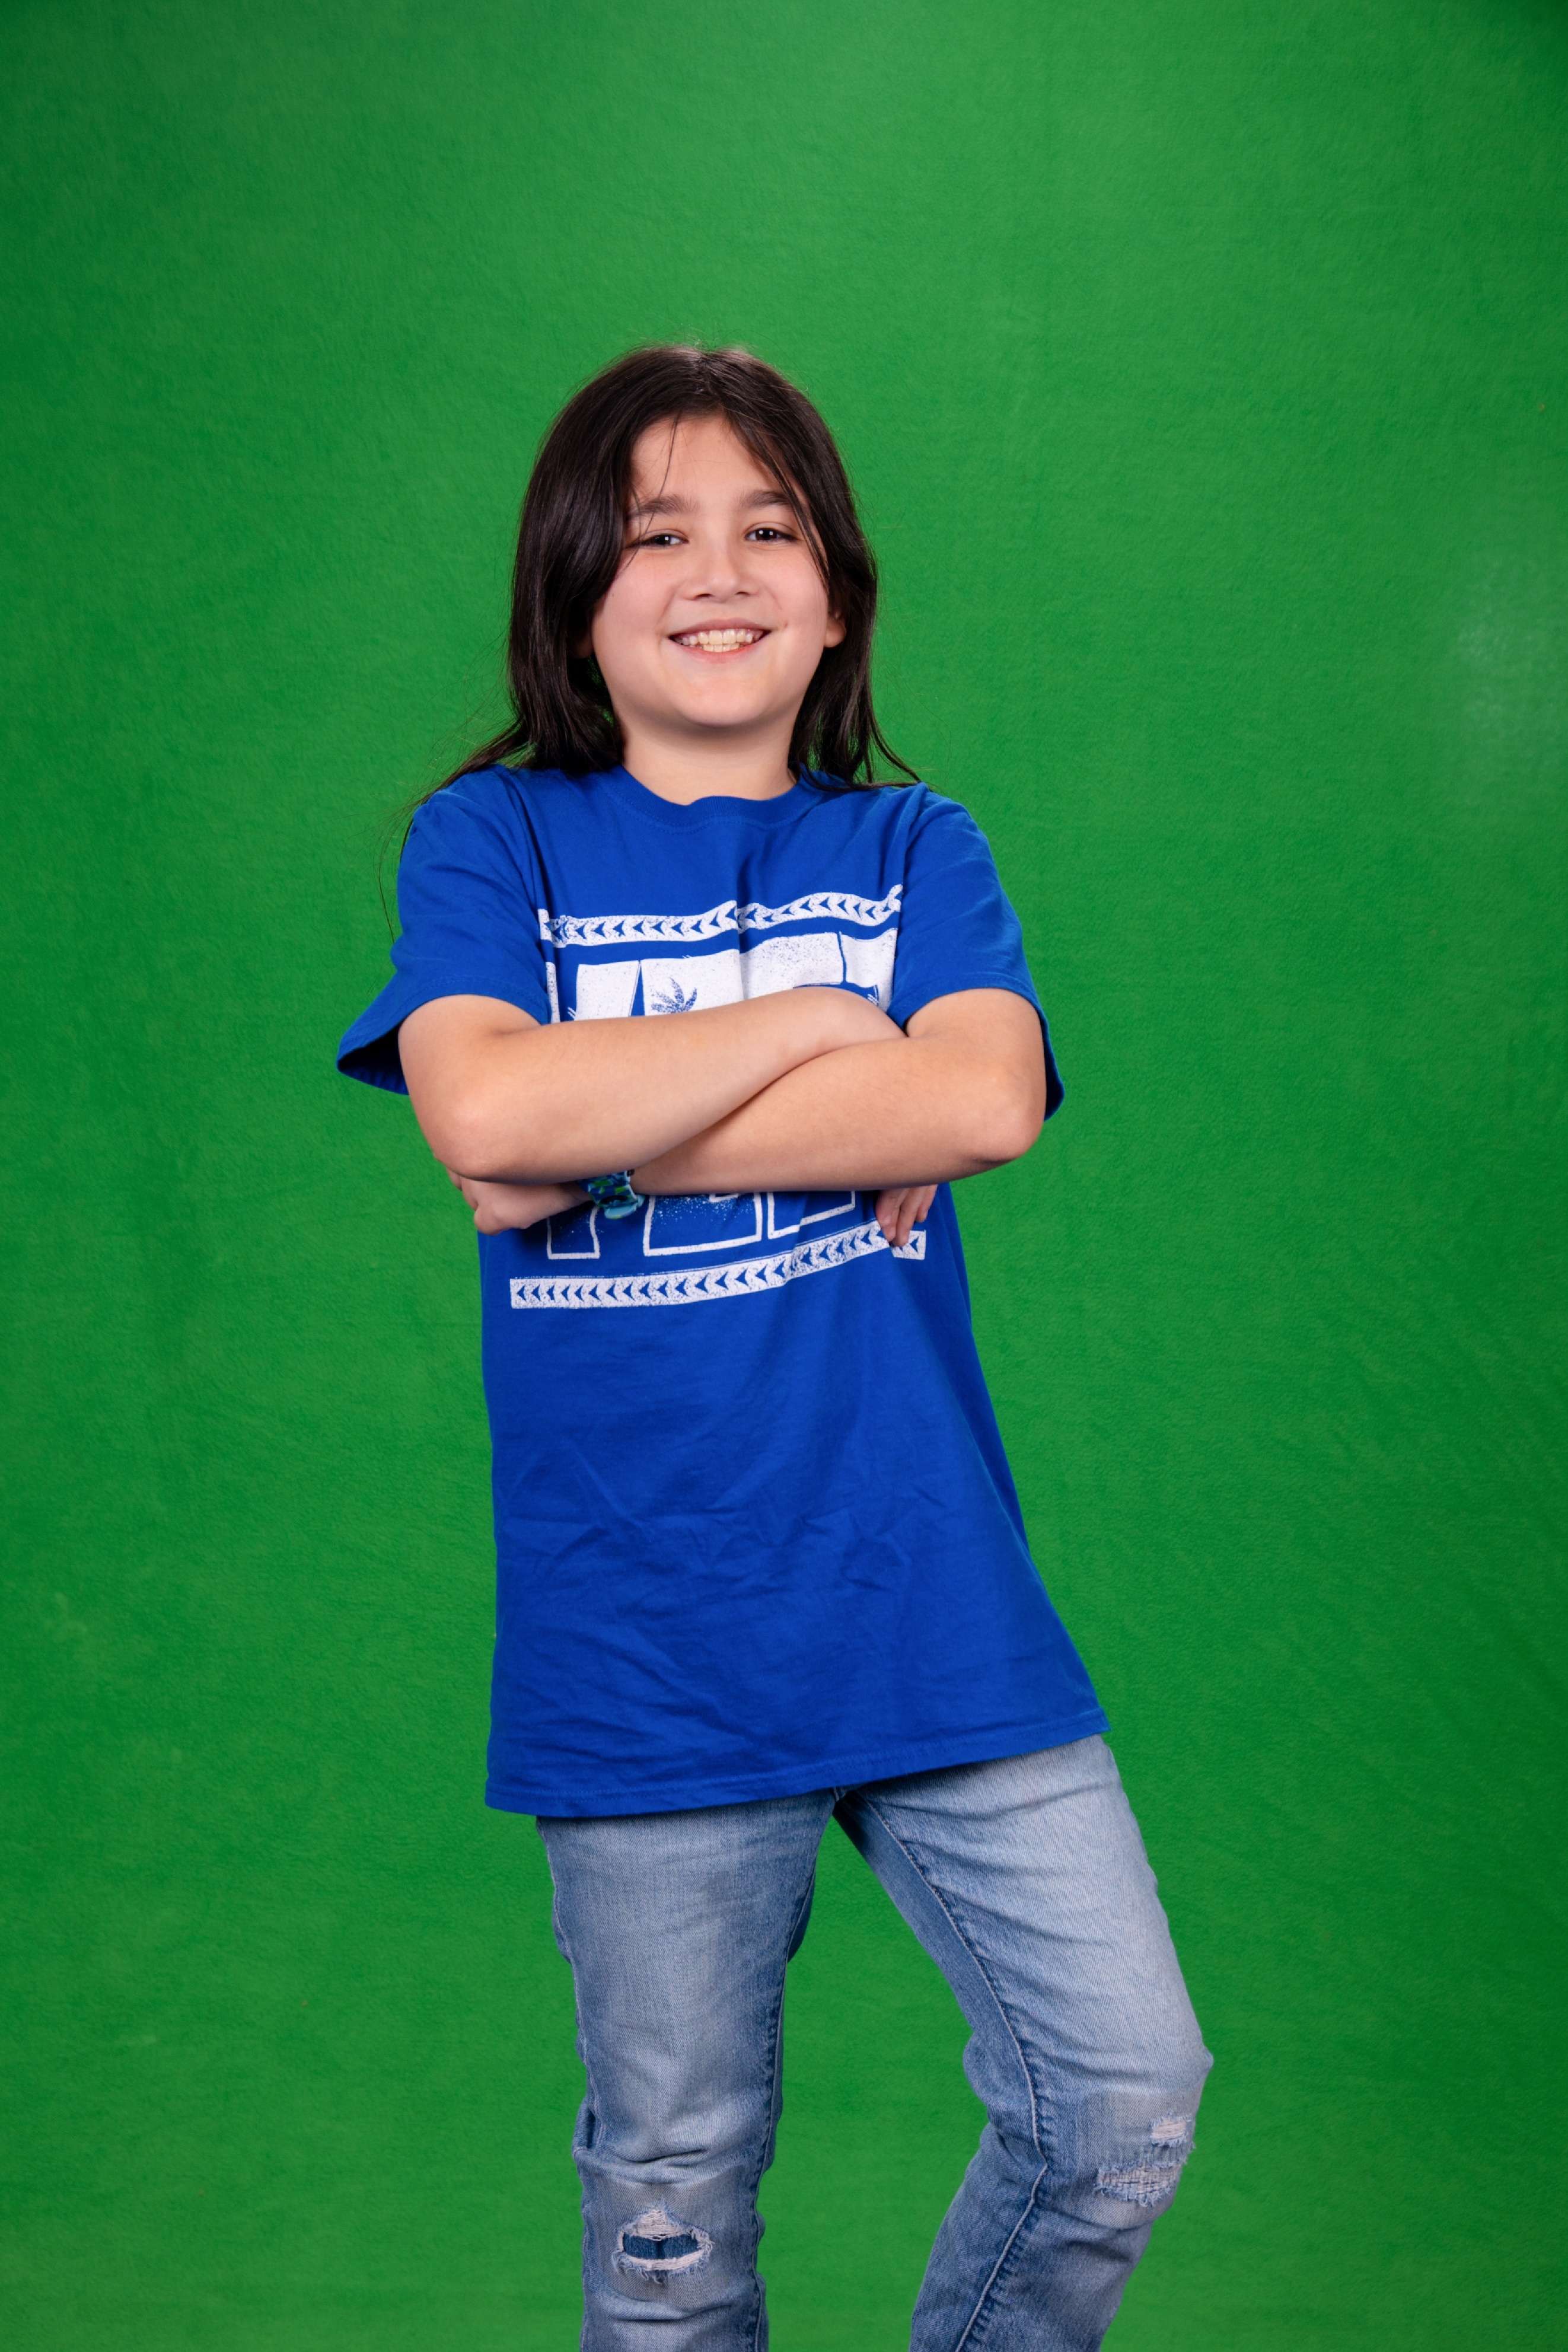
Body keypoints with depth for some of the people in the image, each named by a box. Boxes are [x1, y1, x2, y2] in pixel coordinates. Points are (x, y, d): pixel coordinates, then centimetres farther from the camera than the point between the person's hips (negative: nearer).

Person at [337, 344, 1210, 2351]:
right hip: (645, 1640, -1)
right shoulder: (495, 845, 3)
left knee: (1127, 2100, 5)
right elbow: (484, 1111, -17)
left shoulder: (913, 850, 7)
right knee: (672, 2184, 11)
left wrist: (609, 1138, -15)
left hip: (932, 1605, 2)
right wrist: (821, 1020, -11)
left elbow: (985, 1100, -13)